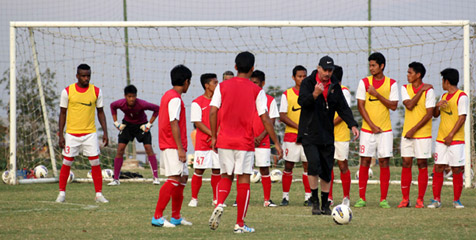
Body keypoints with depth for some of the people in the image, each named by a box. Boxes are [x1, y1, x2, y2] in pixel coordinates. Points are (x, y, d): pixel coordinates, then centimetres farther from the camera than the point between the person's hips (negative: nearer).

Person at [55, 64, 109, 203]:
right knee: (67, 163, 2)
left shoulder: (96, 91, 1)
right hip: (72, 133, -1)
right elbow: (63, 113, 3)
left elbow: (100, 112, 9)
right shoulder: (67, 91, -3)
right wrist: (61, 135, -1)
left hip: (90, 133, 1)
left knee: (95, 163, -4)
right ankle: (62, 193, 14)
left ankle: (99, 194, 2)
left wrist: (105, 132, 1)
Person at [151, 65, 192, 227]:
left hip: (169, 145, 10)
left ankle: (176, 217, 20)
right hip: (173, 146, -10)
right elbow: (174, 123, -20)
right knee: (174, 179, -14)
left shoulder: (168, 96, 17)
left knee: (183, 178, 14)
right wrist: (180, 148, -21)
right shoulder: (175, 99, -14)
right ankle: (157, 217, -16)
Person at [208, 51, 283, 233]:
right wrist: (276, 143, 2)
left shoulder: (222, 86, 2)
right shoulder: (256, 91, -3)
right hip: (245, 143, -2)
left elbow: (213, 112, -2)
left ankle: (219, 205, -12)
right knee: (244, 180, 3)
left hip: (224, 141, 2)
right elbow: (265, 118, -5)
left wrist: (214, 137, 7)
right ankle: (240, 224, 3)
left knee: (226, 176, 16)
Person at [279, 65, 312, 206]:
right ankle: (285, 196, 9)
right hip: (291, 135, -1)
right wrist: (298, 127, -14)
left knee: (308, 165, -1)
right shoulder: (287, 94, 2)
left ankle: (308, 196, 3)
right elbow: (282, 116, -4)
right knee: (288, 166, 0)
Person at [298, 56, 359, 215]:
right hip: (309, 133, -4)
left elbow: (343, 108, 8)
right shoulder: (308, 82, -3)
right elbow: (302, 101, -17)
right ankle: (315, 201, -7)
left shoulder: (335, 87, 9)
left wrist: (352, 124, -6)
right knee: (314, 164, -19)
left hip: (327, 135, 4)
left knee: (327, 170, 7)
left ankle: (325, 204, 18)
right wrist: (314, 94, -37)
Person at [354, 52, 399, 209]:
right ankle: (362, 198, 4)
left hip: (385, 130, 0)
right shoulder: (364, 82, 2)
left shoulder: (391, 84, 2)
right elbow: (360, 106, -2)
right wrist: (372, 125, -9)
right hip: (367, 130, 0)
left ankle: (383, 199, 2)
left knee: (384, 162, -2)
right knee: (365, 162, -2)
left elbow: (393, 106, -4)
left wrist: (377, 94, -13)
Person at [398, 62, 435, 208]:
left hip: (423, 134, -4)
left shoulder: (428, 91, -6)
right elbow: (409, 105, -9)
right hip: (407, 134, 4)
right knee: (406, 164, 1)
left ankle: (420, 200, 3)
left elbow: (429, 114, -10)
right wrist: (421, 90, -10)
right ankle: (405, 199, 7)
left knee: (422, 165, -1)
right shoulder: (405, 89, 7)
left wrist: (414, 129, -14)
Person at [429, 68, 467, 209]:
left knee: (457, 170, -2)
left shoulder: (461, 97, -7)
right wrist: (437, 106, -3)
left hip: (456, 139, -6)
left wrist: (451, 135, -15)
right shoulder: (444, 96, 16)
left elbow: (462, 118, -13)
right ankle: (436, 199, 3)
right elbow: (435, 115, 21)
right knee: (438, 168, 1)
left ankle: (456, 200, 6)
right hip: (441, 139, 6)